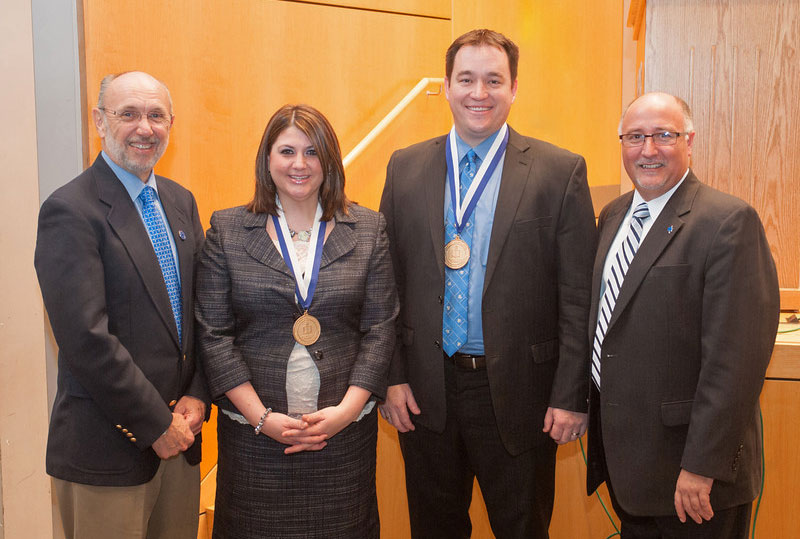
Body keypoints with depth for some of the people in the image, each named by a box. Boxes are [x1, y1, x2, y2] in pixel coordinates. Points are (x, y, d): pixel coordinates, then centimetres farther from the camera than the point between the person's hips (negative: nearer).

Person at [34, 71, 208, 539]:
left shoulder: (180, 201, 9)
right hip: (108, 448, -6)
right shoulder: (71, 211, -13)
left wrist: (197, 396, -3)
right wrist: (157, 425, -14)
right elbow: (86, 339, -19)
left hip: (179, 435, 7)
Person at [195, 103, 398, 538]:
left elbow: (380, 328, 0)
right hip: (254, 435, 0)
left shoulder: (368, 230, 3)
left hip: (344, 431, 1)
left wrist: (348, 409, -11)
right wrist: (261, 417, -10)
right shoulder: (227, 230, 1)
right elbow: (213, 334, -2)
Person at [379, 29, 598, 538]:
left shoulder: (560, 171, -4)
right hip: (426, 392, 3)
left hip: (517, 392, -2)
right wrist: (391, 376, 0)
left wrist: (572, 396, -9)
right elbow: (388, 281, 5)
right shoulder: (406, 168, 5)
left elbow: (578, 295, -6)